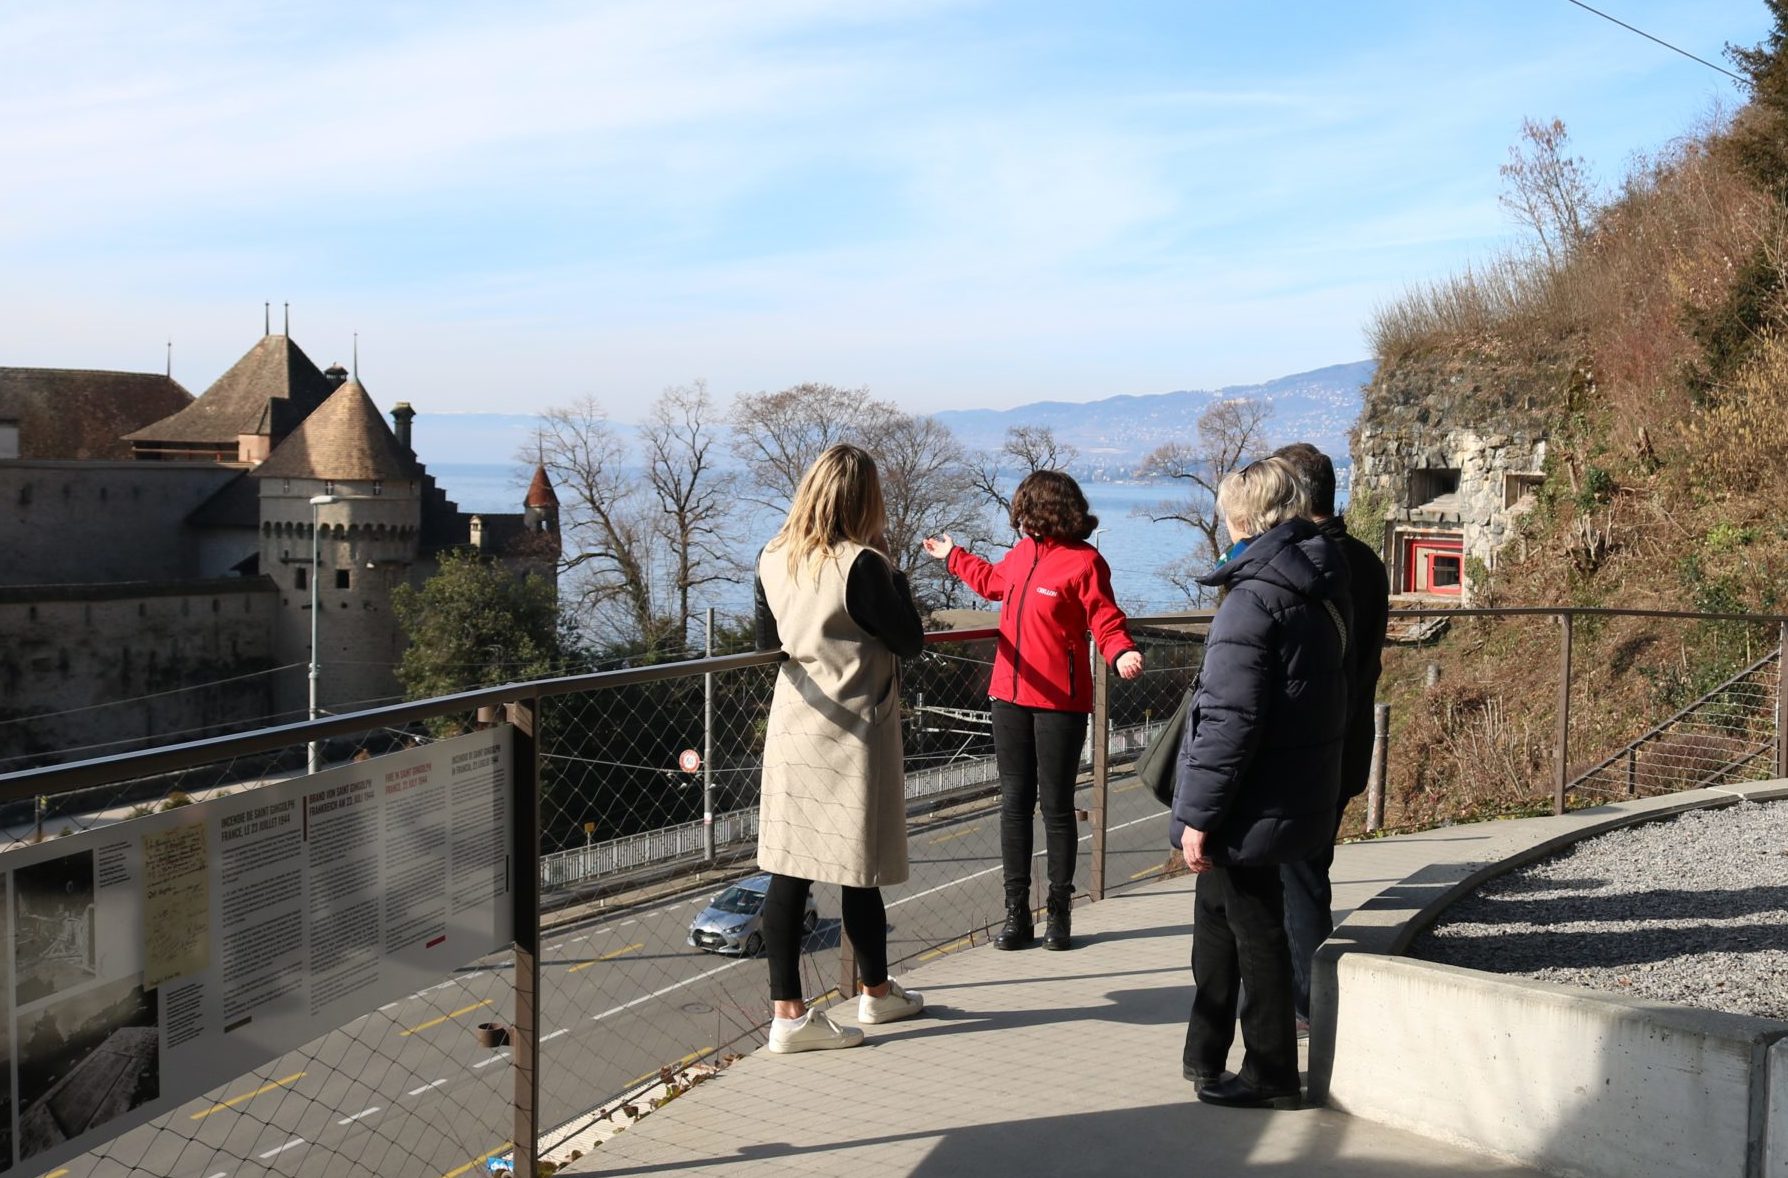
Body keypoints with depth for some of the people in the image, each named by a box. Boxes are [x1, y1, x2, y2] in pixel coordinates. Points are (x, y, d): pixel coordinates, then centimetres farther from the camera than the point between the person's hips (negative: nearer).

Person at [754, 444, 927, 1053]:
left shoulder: (772, 559, 3)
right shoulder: (860, 565, -16)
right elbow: (910, 641, -8)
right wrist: (891, 573, 1)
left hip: (790, 728, 6)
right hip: (852, 734, -5)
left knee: (787, 870, 5)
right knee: (859, 870, 10)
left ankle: (787, 1011, 7)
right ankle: (877, 992, 28)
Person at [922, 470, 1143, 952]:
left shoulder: (1084, 561, -12)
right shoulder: (1022, 553, 9)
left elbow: (1106, 620, -12)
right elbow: (994, 581, 31)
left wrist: (1121, 653, -32)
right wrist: (953, 556, 43)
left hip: (1059, 700, -6)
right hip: (1011, 695, 7)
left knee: (1056, 806, 3)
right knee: (1014, 803, 8)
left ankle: (1060, 911, 17)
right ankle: (1016, 913, 15)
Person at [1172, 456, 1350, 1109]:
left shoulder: (1253, 599, -20)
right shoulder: (1322, 585, 8)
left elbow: (1230, 720, -23)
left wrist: (1198, 815, -18)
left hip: (1253, 804, -9)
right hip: (1301, 791, 9)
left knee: (1255, 931, 4)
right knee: (1218, 918, 21)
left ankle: (1270, 1075, 16)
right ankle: (1207, 1056, 33)